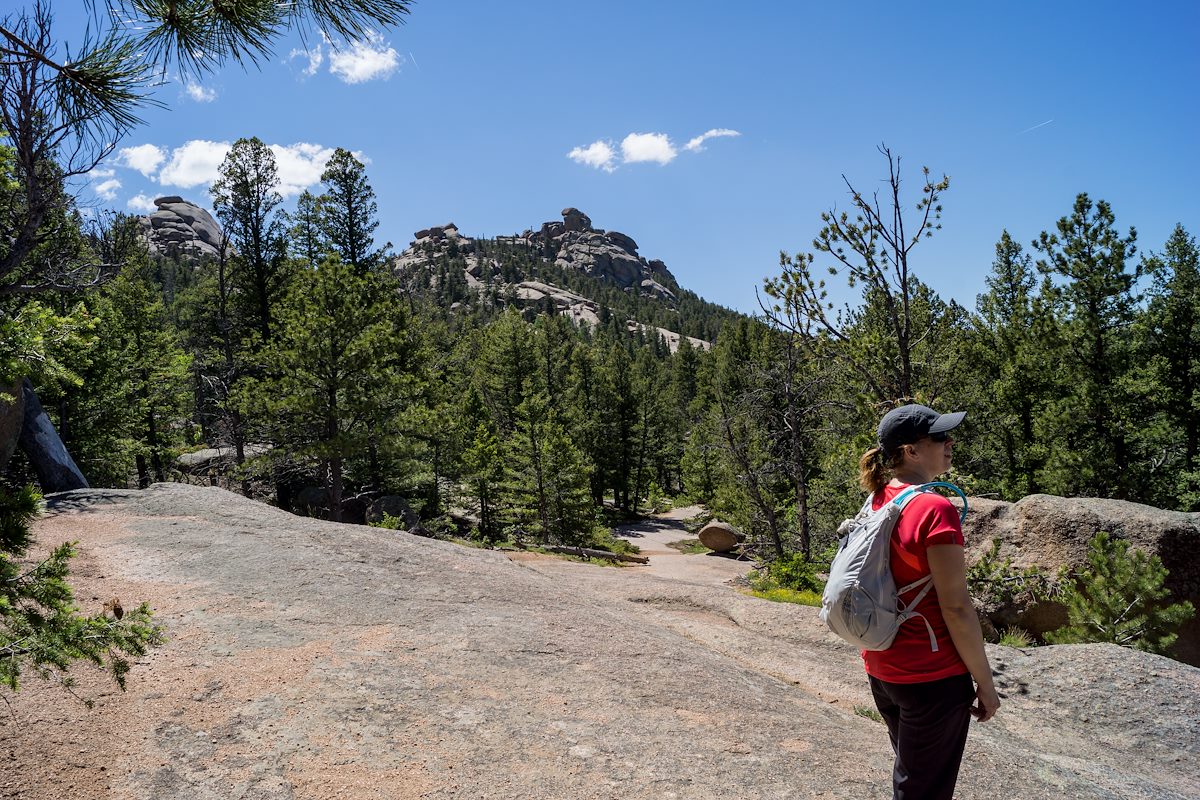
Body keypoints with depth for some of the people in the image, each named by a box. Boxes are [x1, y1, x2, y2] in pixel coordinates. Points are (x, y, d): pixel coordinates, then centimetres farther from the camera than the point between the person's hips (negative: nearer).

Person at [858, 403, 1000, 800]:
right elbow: (956, 607, -20)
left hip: (882, 669, 8)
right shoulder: (936, 509, -21)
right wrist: (985, 681, -9)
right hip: (932, 677, -8)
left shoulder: (878, 502, 4)